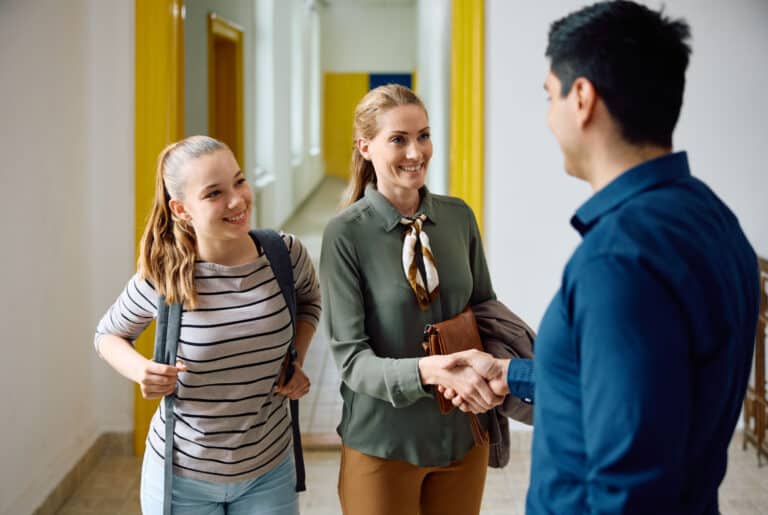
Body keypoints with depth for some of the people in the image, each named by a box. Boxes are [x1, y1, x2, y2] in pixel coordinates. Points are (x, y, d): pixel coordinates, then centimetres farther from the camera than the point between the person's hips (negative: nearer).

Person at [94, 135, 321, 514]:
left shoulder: (286, 254, -11)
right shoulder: (162, 278, -17)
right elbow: (108, 335, 2)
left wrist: (295, 363, -2)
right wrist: (140, 370, -17)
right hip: (182, 476, -2)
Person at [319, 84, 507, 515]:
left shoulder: (459, 217, -2)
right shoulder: (346, 234, -14)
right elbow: (352, 358, -16)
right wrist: (429, 370, -32)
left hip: (464, 435, 4)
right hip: (384, 445, -4)